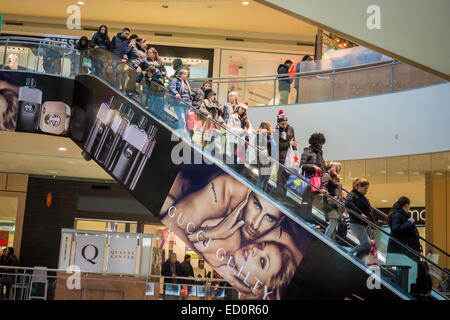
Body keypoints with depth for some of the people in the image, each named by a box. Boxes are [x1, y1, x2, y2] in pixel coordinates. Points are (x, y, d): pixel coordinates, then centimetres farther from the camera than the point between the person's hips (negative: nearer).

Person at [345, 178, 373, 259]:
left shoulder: (364, 198, 20)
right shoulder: (352, 195, -4)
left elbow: (369, 212, 20)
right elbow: (348, 203, -26)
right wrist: (360, 213, -28)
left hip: (364, 225, 8)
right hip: (356, 224, -8)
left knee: (367, 248, 4)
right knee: (366, 243, -17)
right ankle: (350, 254, -3)